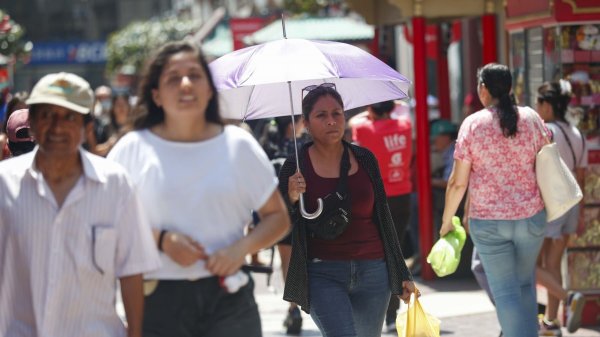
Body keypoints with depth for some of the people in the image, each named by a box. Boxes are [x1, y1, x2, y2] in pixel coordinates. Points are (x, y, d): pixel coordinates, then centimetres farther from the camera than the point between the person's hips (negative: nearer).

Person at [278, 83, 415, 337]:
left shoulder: (364, 159, 7)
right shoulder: (295, 167, -1)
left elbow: (383, 217, 14)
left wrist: (401, 274, 15)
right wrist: (291, 199, -20)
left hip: (372, 271, 3)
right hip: (323, 275, -3)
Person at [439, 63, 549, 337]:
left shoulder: (472, 124, -7)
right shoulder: (531, 118, -1)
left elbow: (458, 183, -5)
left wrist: (446, 221, 7)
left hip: (488, 221, -3)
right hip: (531, 215, 3)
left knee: (505, 292, 2)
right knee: (525, 284, 20)